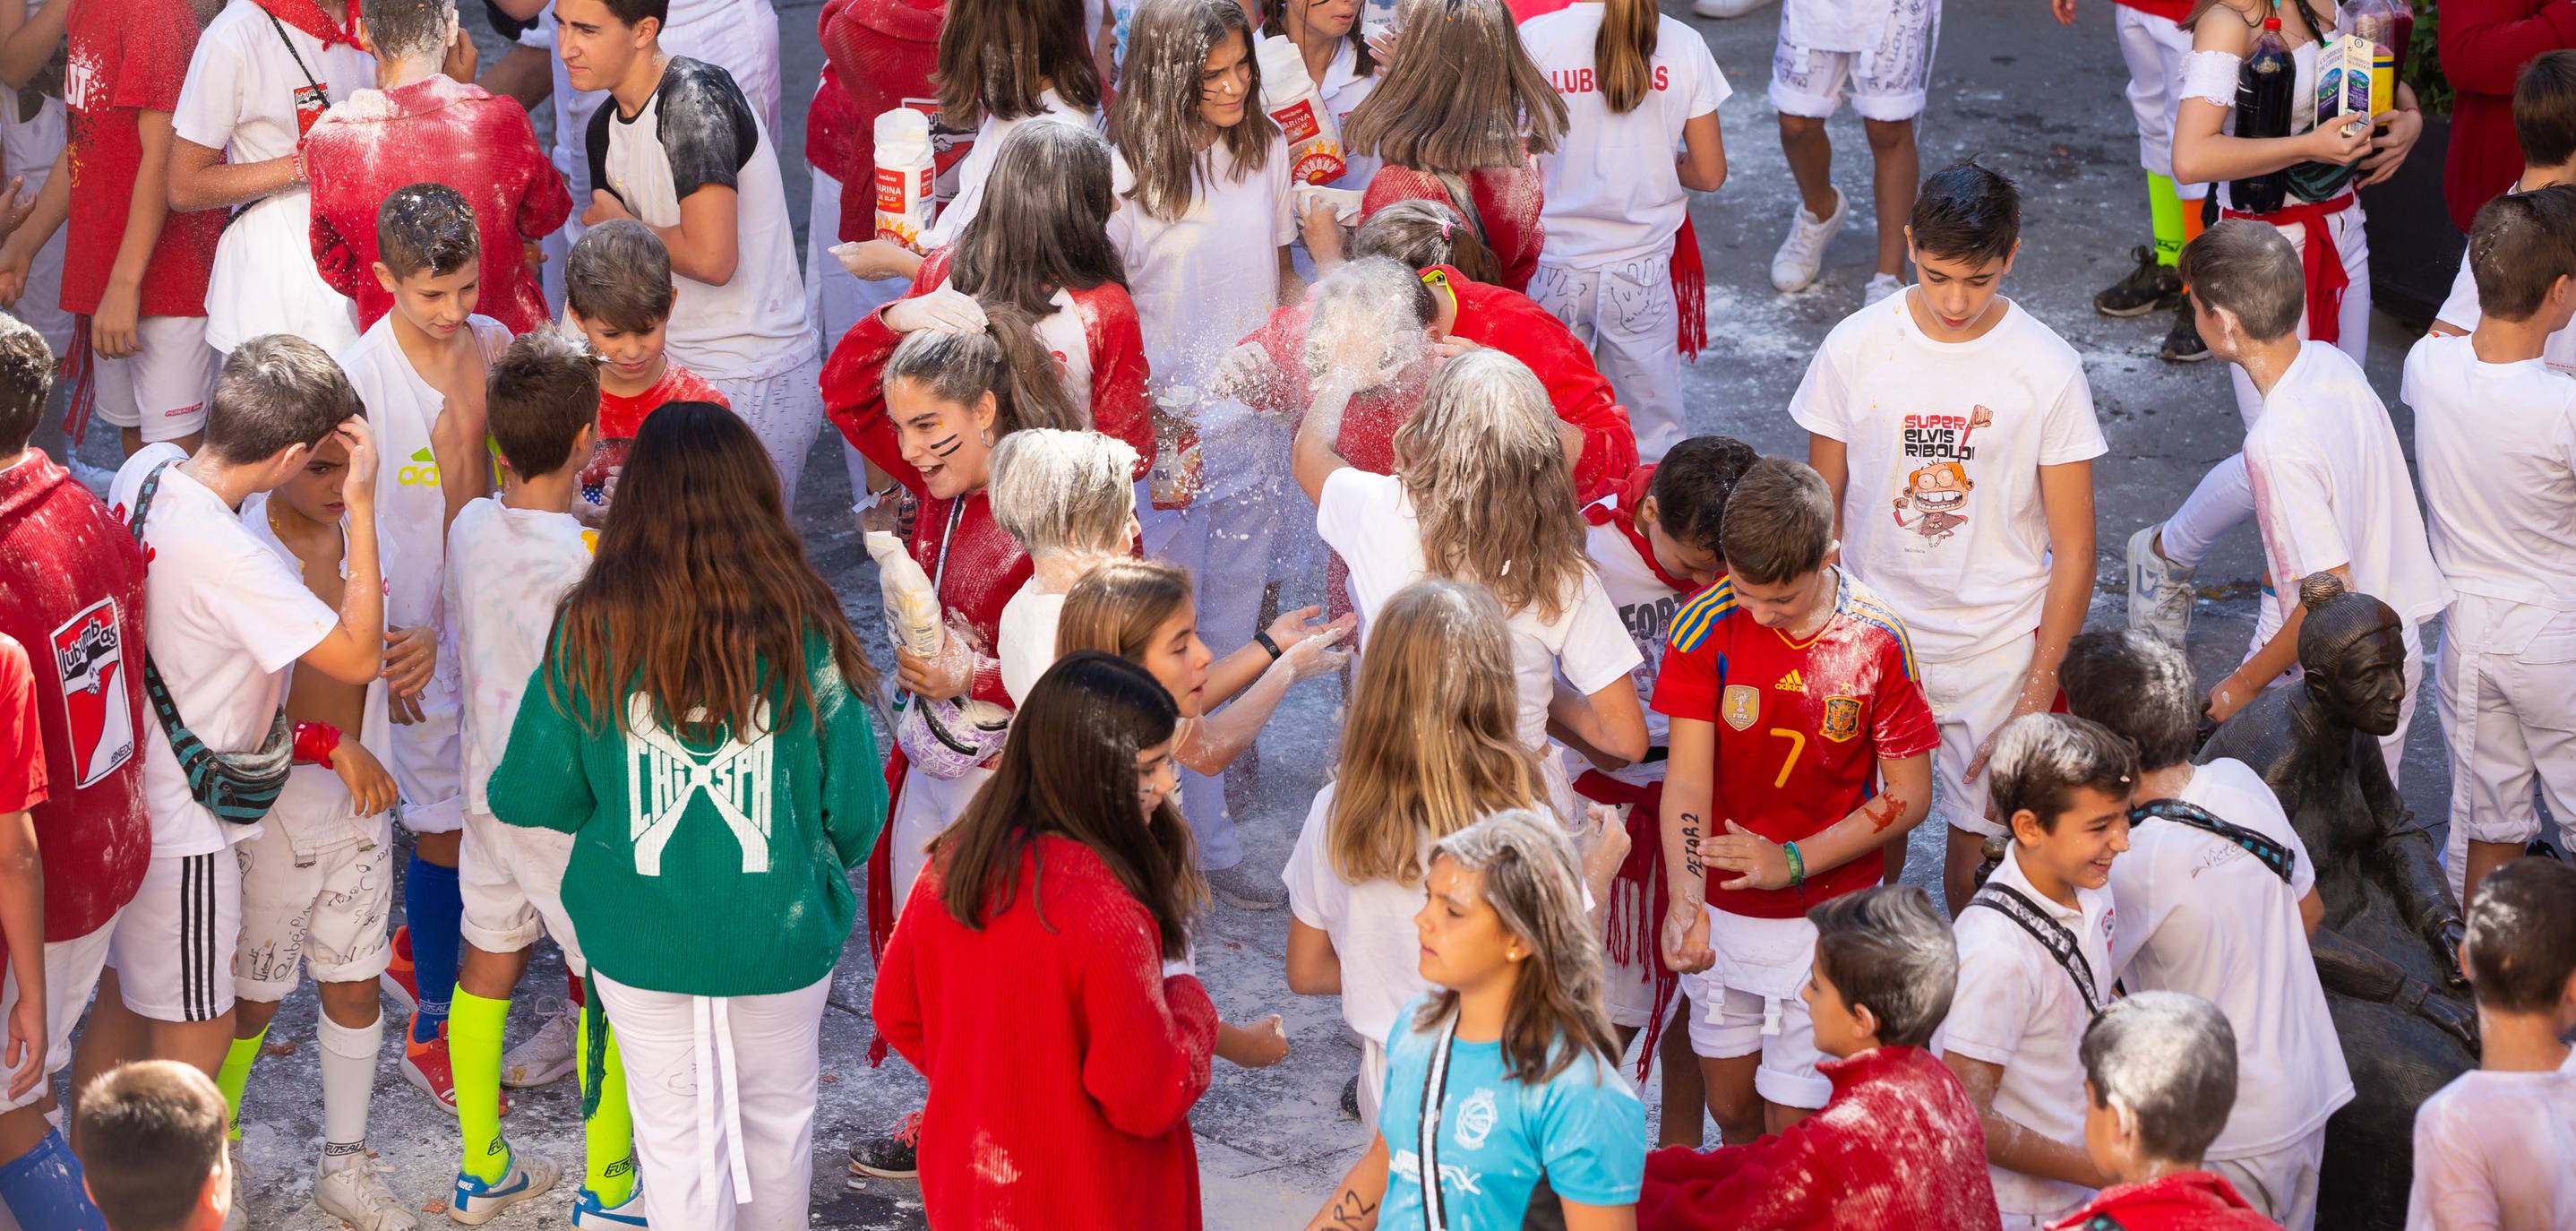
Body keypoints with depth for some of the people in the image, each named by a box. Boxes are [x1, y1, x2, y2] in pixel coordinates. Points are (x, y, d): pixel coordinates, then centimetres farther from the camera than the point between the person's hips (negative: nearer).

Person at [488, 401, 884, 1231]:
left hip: (640, 937, 0)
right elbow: (857, 810, -6)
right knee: (778, 1113, 22)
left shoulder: (592, 626, -13)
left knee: (677, 1138, 12)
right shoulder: (803, 629, -13)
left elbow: (531, 796, -6)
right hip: (782, 936, 0)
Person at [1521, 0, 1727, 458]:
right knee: (1657, 438, 12)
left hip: (1555, 266, -1)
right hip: (1643, 267, 1)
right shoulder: (1685, 45, -7)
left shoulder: (1535, 38, -12)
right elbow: (1709, 174, -3)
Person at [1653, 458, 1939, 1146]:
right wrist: (1686, 903, -31)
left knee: (1796, 1128, -2)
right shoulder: (1706, 625, -12)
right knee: (1731, 1114, 15)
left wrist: (1794, 860, -18)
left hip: (1828, 919, -2)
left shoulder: (1878, 641, -14)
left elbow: (1910, 797, -7)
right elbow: (1688, 778, -15)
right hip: (1723, 913, 2)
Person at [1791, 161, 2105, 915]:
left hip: (1999, 650, -1)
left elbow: (2073, 549, -6)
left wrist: (2039, 690, -8)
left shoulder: (2048, 370, -11)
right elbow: (1822, 509, 4)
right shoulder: (1854, 350, -7)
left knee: (1981, 835, 6)